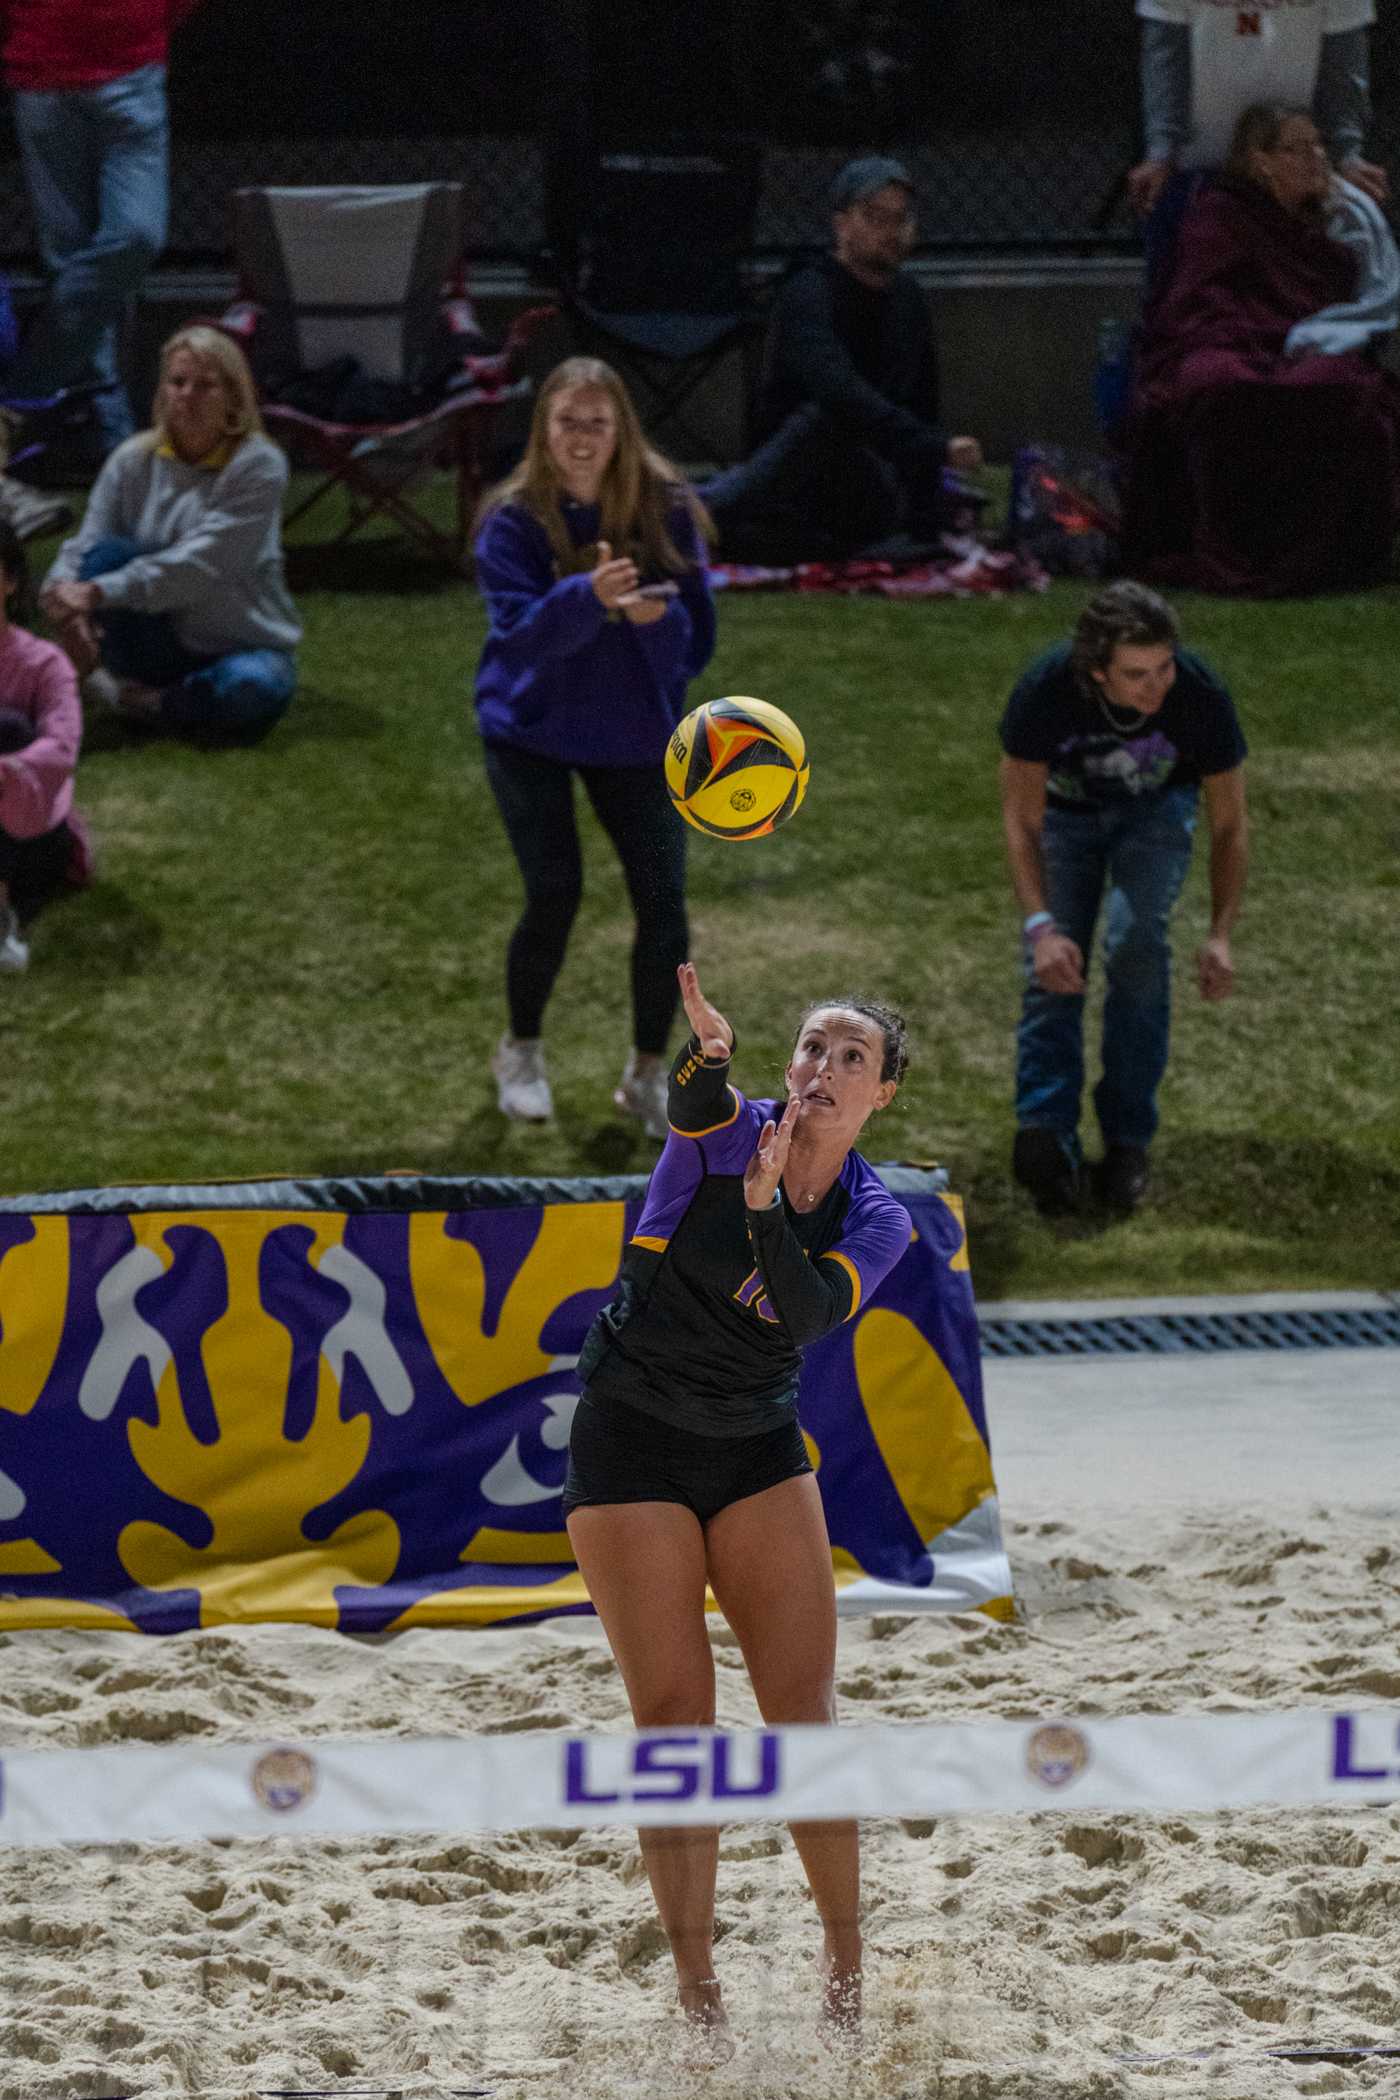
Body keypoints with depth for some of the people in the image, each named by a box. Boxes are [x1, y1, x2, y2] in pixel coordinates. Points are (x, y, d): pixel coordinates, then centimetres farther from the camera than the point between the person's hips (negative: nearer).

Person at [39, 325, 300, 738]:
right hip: (160, 644, 2)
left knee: (254, 688, -38)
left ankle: (146, 702, -15)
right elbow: (83, 549, -10)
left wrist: (100, 592, -35)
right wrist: (63, 597, -35)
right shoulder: (133, 461, -4)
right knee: (108, 553, -25)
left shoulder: (258, 466, -15)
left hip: (241, 644, -2)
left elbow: (198, 563, -26)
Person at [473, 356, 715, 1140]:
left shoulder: (664, 509, -10)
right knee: (555, 893, -9)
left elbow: (696, 640, -7)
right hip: (531, 729, -2)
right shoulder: (515, 519, -15)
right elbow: (521, 629, -29)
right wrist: (590, 597, -48)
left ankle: (649, 1074, 16)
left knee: (663, 900, -5)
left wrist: (653, 615, -30)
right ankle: (522, 1053, 19)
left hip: (635, 732, 2)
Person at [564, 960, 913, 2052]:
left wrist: (765, 1209, -37)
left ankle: (847, 1974, 7)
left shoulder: (876, 1219, -4)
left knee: (805, 1714, -4)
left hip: (760, 1450, 3)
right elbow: (696, 1097, -35)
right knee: (674, 1721, -5)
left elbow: (805, 1318, -22)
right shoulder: (725, 1128, -10)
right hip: (632, 1445, -3)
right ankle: (698, 1995, 1)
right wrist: (709, 1052, -57)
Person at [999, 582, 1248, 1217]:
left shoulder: (1200, 696, -34)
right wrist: (1042, 927, -39)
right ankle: (1047, 1134, -19)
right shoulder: (1044, 690, -37)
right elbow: (1021, 821, -26)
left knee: (1135, 944, -20)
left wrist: (1221, 936, -29)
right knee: (1053, 968, -16)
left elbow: (1229, 824, -20)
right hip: (1066, 803, 0)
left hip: (1156, 806, 0)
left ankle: (1128, 1140, -11)